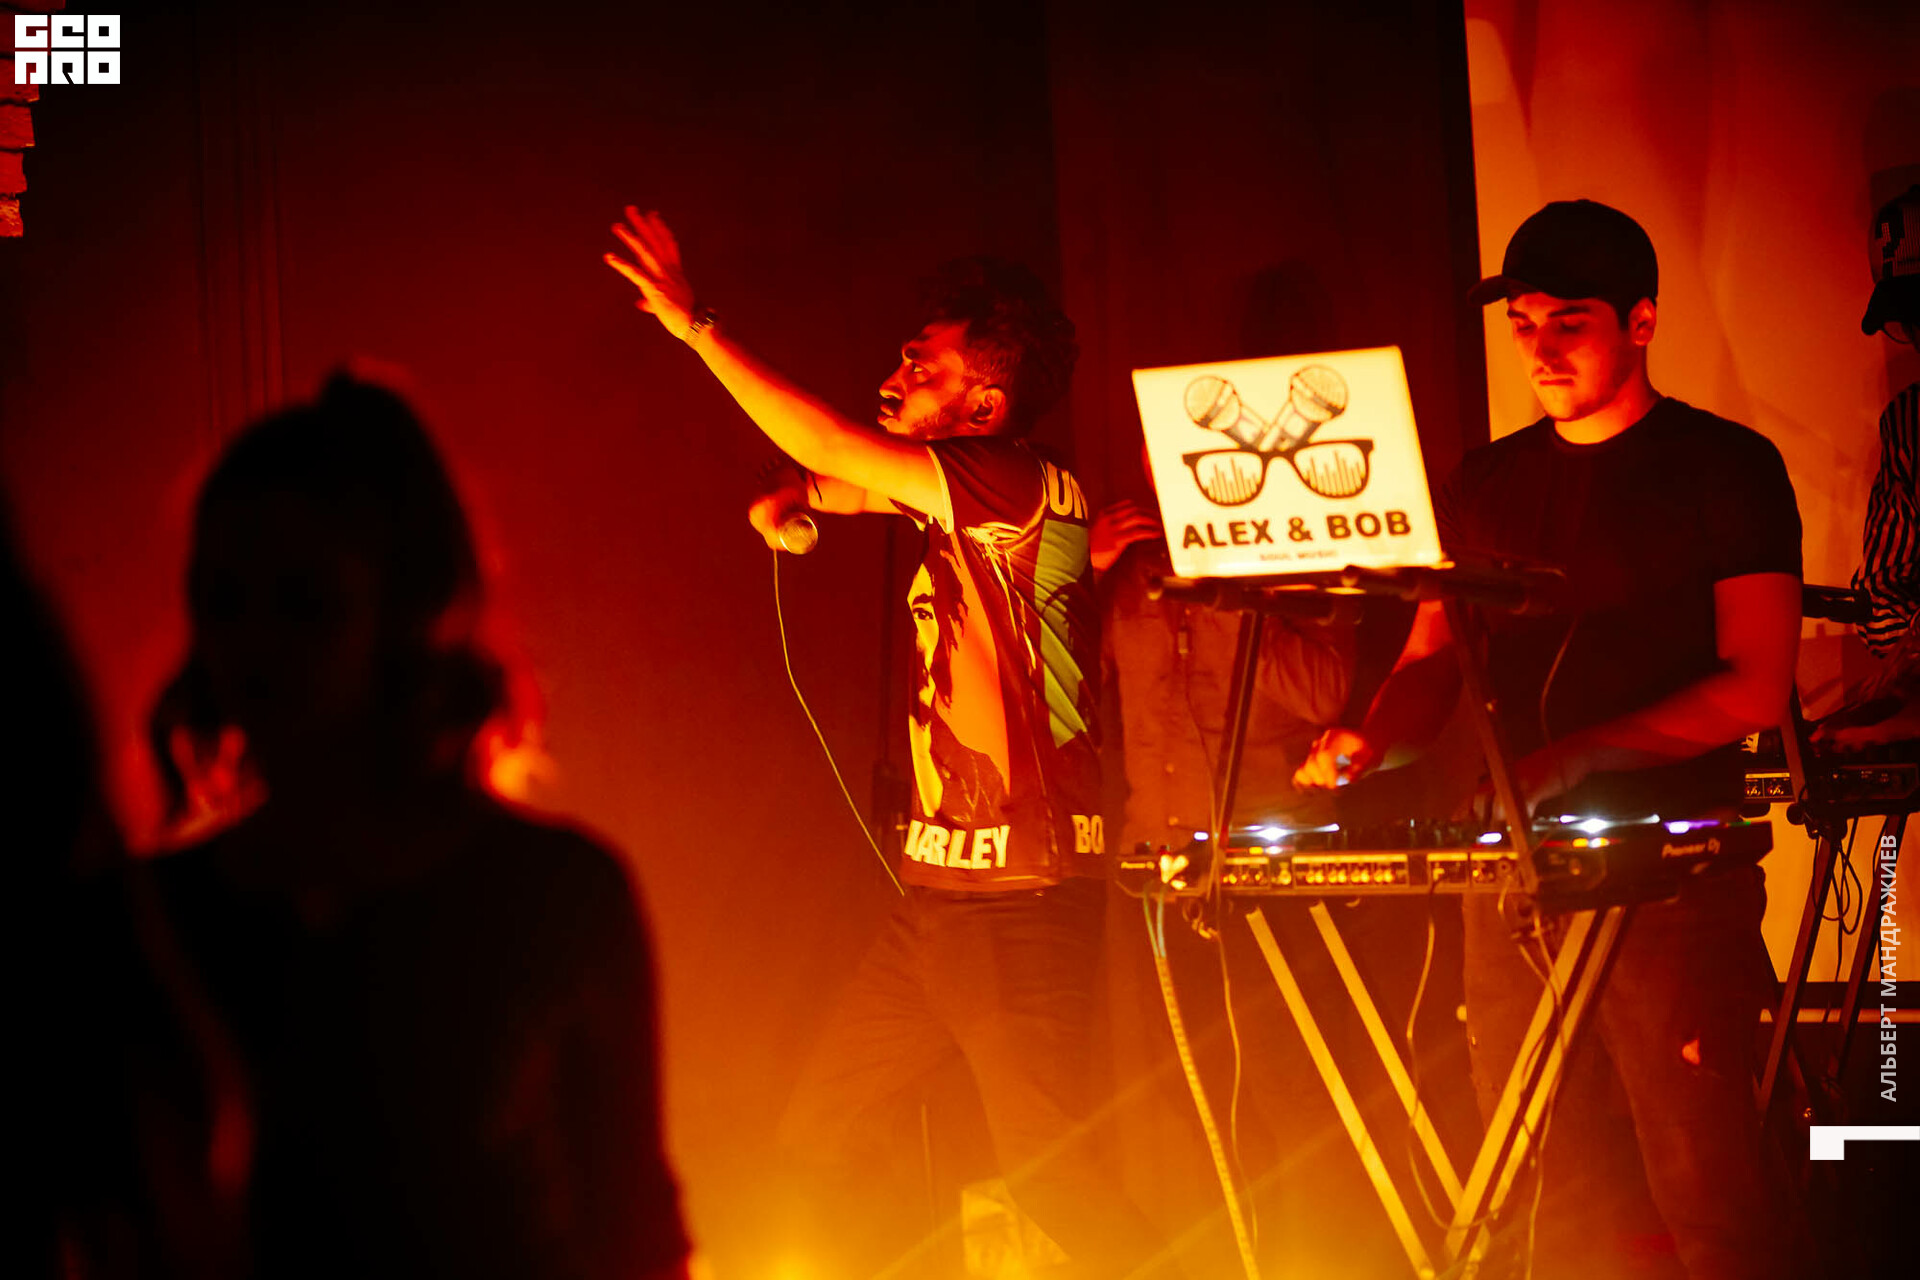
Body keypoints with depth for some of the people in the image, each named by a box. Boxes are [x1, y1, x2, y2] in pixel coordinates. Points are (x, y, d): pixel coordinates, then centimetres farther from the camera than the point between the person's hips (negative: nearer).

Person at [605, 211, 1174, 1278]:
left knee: (1044, 1166, -7)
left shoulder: (1026, 488, -14)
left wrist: (697, 326, -15)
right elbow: (839, 474, 25)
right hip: (936, 891, 9)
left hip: (1020, 900, -9)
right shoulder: (955, 504, 11)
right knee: (814, 1134, 12)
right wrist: (788, 499, 2)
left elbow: (834, 447, -20)